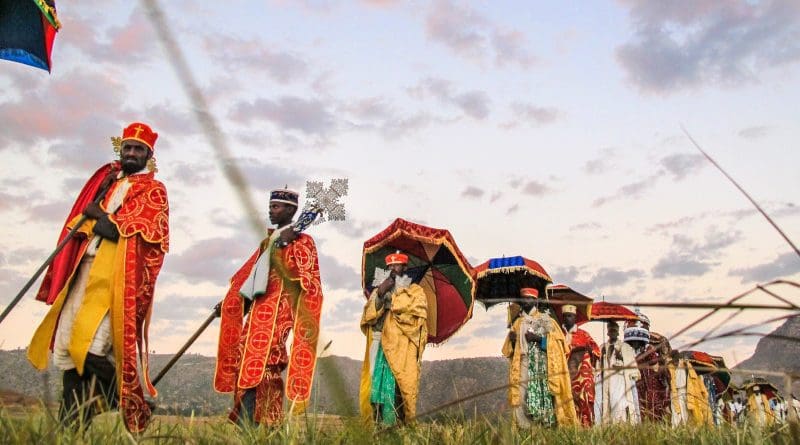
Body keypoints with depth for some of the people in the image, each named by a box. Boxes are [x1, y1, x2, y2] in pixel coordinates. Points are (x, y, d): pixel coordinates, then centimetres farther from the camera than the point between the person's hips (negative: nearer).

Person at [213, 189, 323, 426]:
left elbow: (294, 273, -13)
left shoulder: (302, 241, 0)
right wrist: (229, 300, 20)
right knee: (245, 358, 3)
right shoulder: (268, 241, 22)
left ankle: (248, 422, -17)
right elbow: (248, 274, 24)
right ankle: (256, 420, 6)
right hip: (258, 308, 8)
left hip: (277, 309, -8)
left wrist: (281, 246, -17)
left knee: (257, 361, -16)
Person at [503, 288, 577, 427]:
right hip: (523, 367, 3)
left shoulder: (546, 320, 11)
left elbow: (558, 341, 0)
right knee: (523, 395, -10)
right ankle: (526, 428, -9)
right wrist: (511, 339, -2)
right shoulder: (517, 323, 20)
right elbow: (508, 350, 19)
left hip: (544, 367, -2)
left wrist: (539, 338, -11)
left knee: (544, 394, -14)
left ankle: (548, 425, -10)